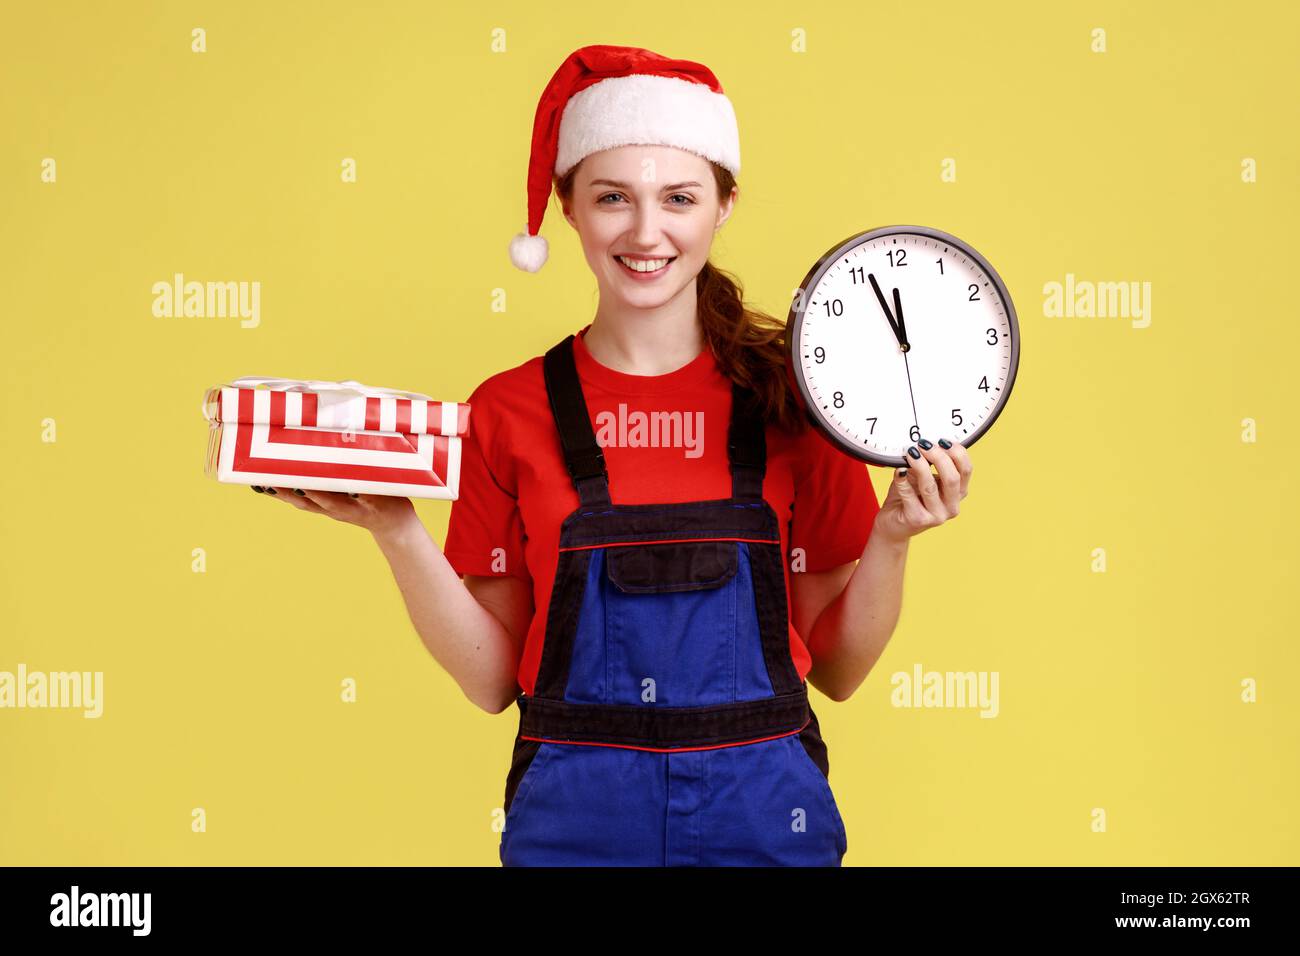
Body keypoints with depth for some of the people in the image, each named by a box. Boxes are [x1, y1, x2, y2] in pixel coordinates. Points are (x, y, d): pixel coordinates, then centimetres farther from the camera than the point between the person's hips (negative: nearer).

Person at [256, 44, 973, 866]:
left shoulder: (791, 399, -4)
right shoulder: (510, 412, -3)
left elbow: (836, 670, 1)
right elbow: (494, 677, -1)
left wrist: (892, 537, -14)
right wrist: (396, 530, -12)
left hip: (762, 812, 0)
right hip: (572, 816, 0)